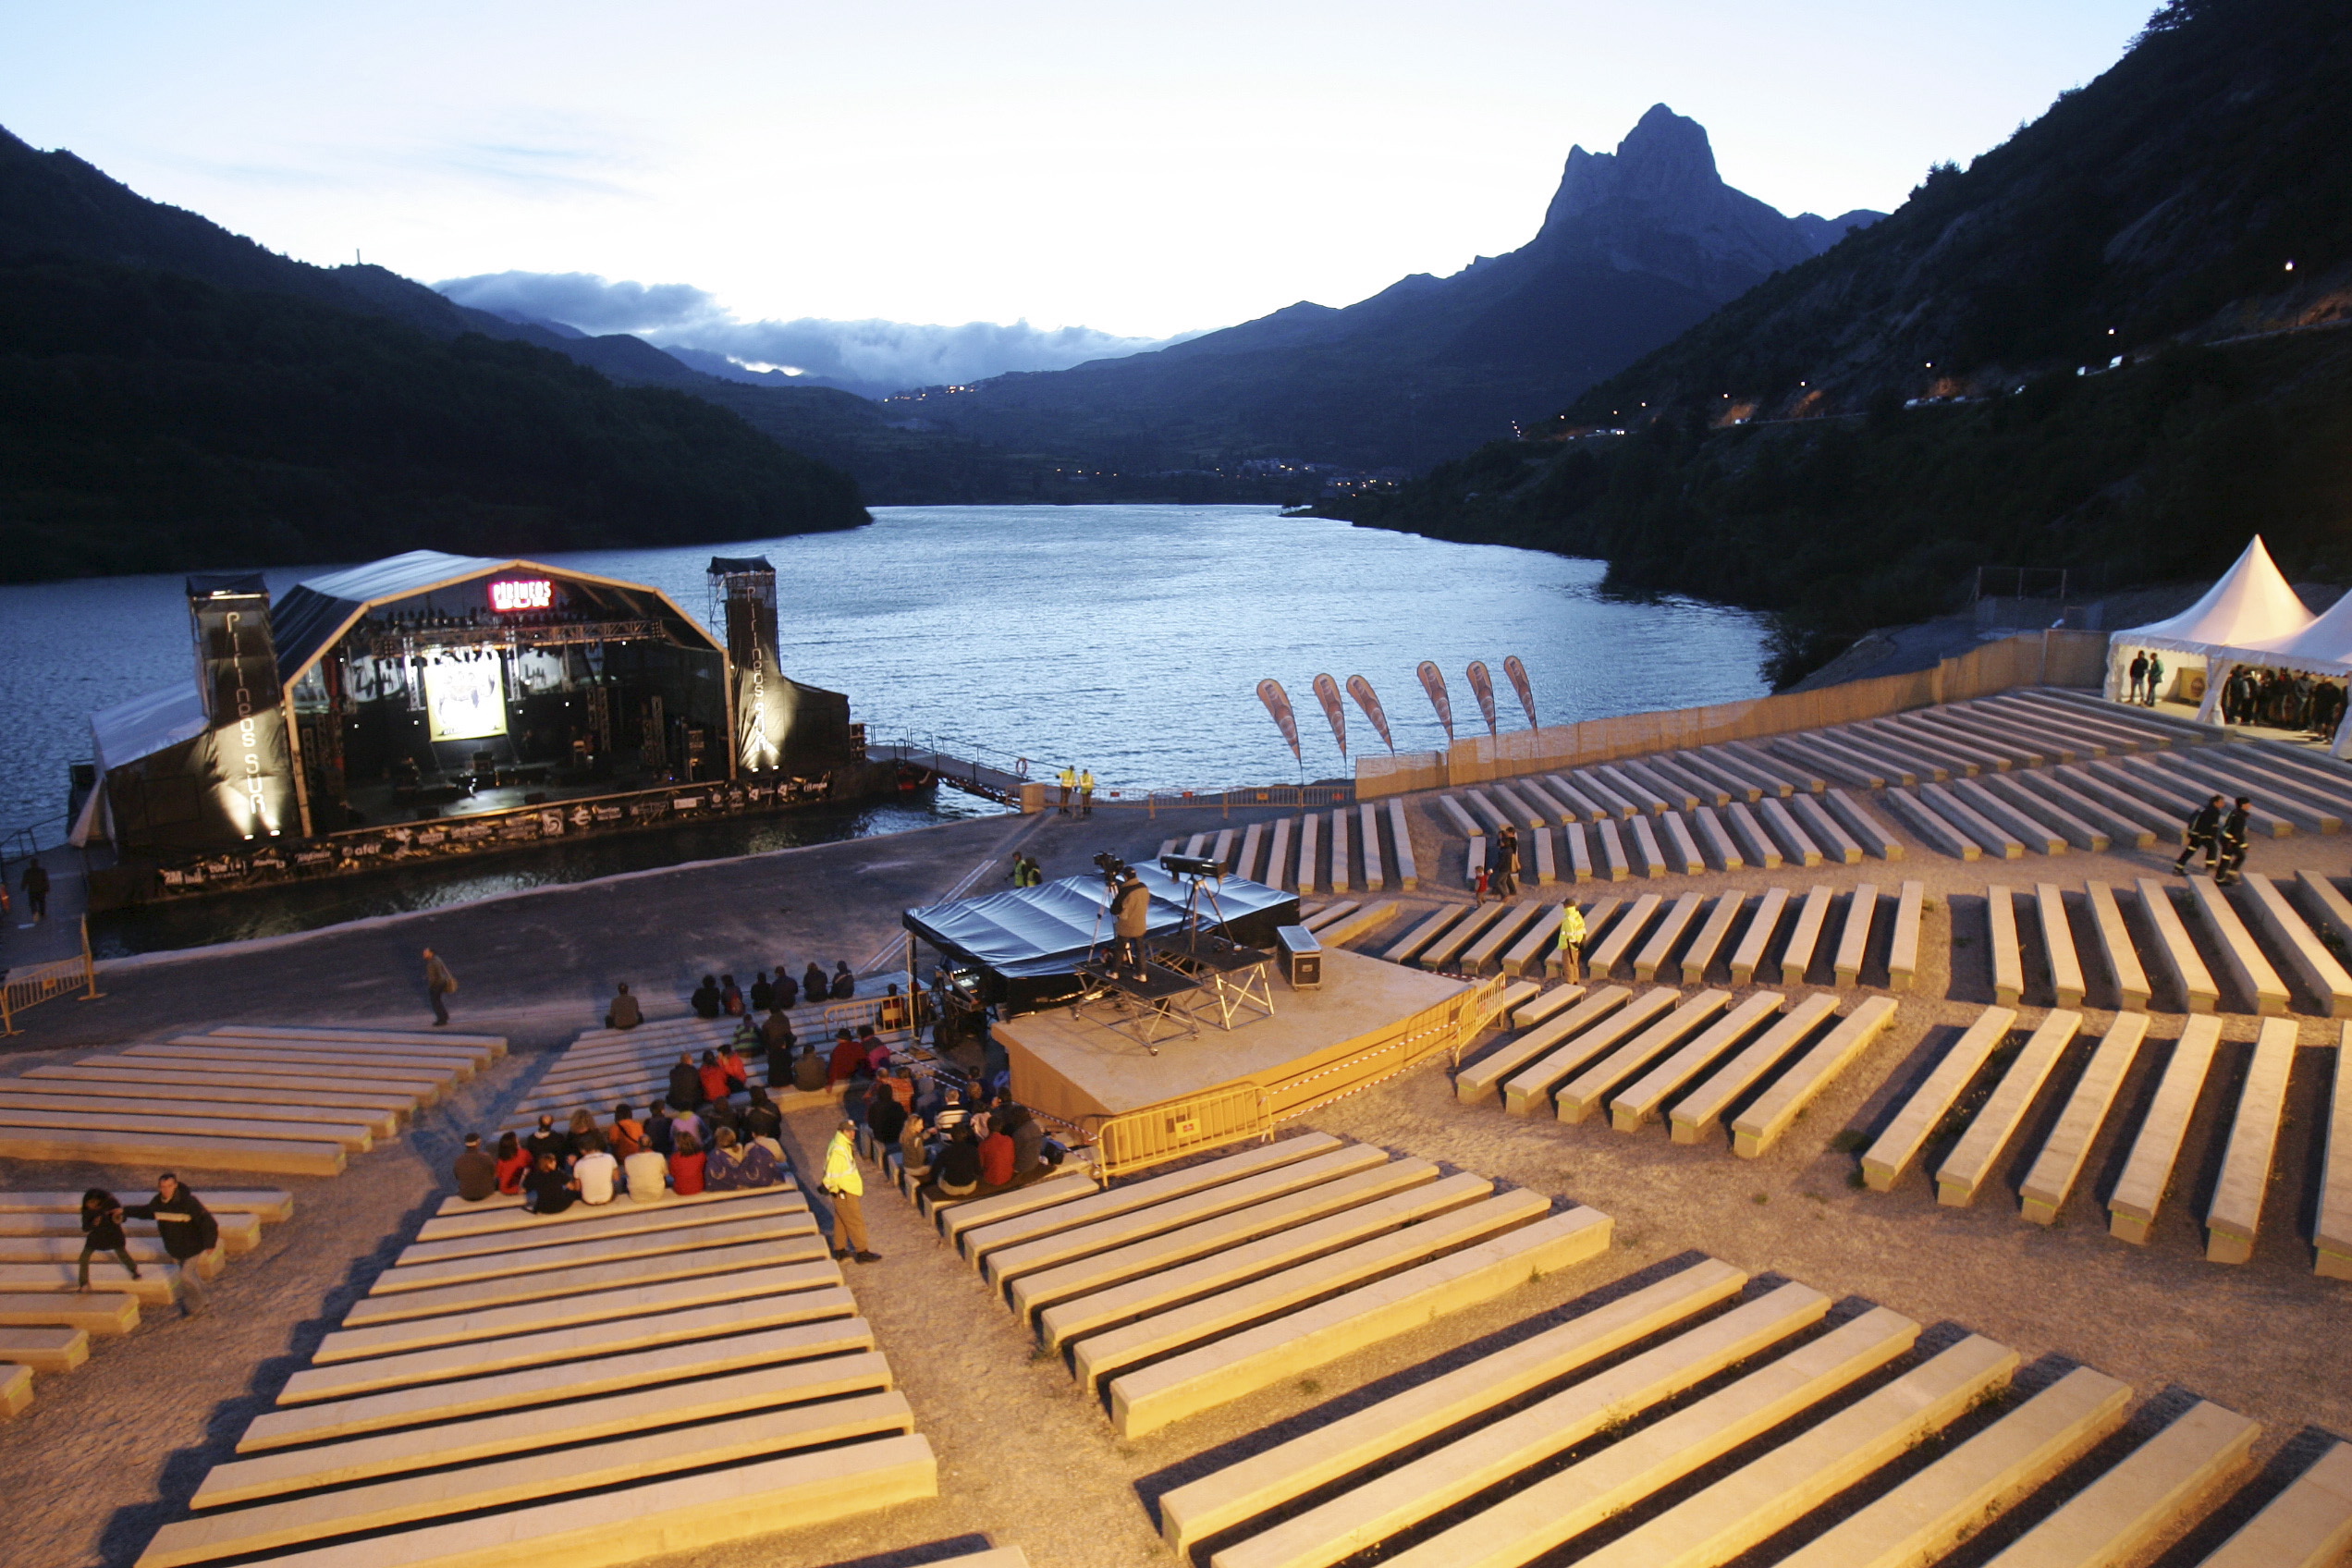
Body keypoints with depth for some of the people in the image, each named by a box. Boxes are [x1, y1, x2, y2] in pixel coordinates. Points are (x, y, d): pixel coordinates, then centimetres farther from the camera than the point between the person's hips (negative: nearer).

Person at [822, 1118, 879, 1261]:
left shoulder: (844, 1144, 6)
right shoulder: (838, 1150, -27)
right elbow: (832, 1174, -27)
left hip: (846, 1190, 10)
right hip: (844, 1193, -10)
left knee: (841, 1221, 19)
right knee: (856, 1222, 0)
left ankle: (839, 1250, 31)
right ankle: (862, 1252, 8)